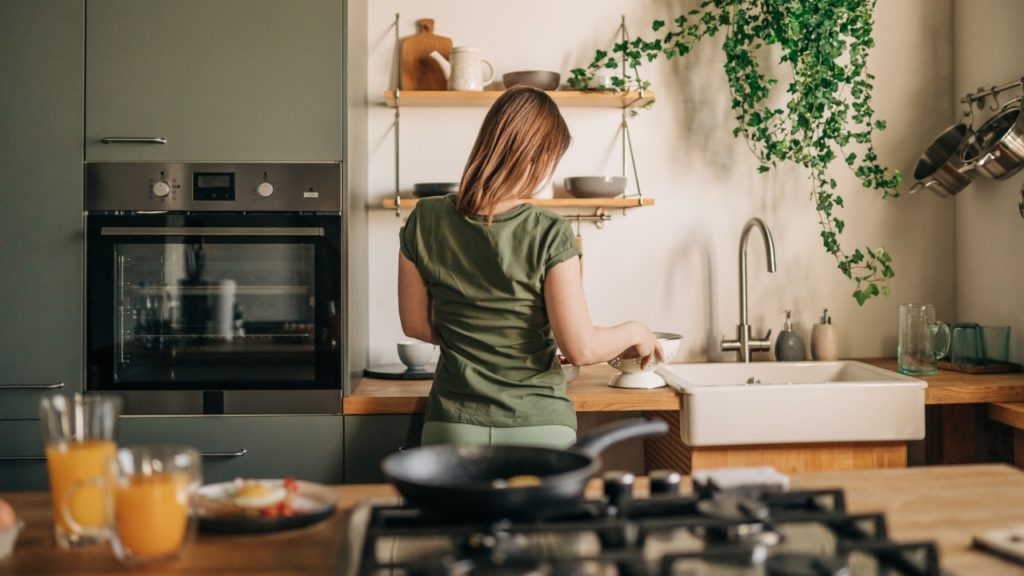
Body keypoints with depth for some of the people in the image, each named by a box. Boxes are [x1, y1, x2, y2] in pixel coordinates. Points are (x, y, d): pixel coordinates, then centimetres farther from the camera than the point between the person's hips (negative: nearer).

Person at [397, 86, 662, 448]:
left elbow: (416, 325, 7)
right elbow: (581, 348, -14)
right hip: (536, 426, -3)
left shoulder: (424, 220, -3)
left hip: (453, 427, 3)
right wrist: (634, 332, 5)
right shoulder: (548, 234, -15)